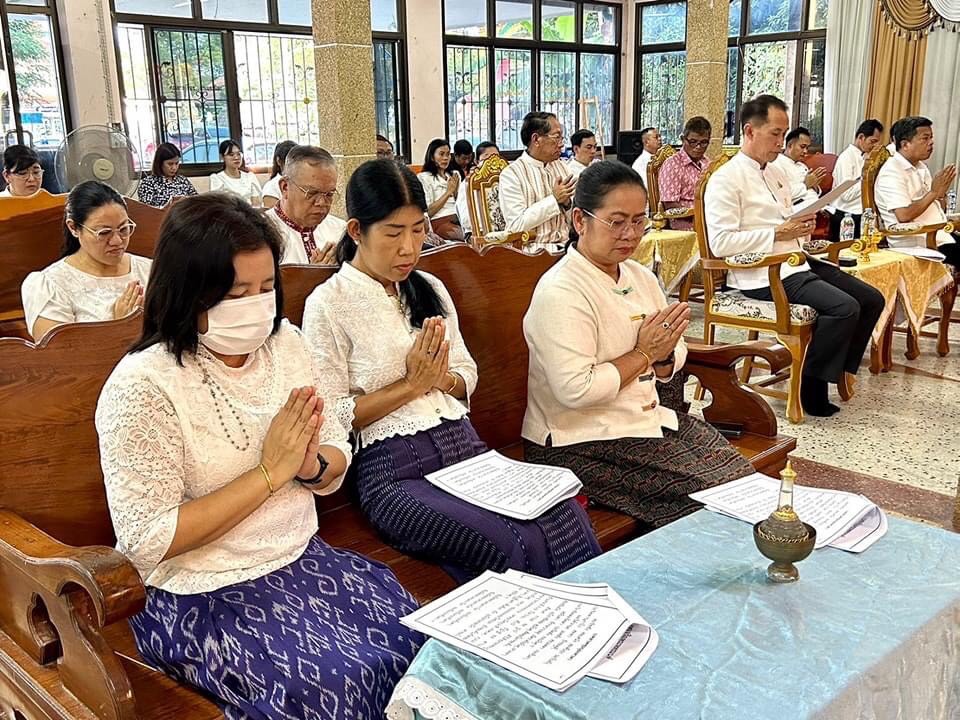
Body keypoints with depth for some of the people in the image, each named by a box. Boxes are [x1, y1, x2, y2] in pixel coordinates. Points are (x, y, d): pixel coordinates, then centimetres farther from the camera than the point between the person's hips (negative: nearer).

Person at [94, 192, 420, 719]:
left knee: (424, 639, -11)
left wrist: (311, 465, -15)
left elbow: (337, 459, 9)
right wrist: (270, 471, -20)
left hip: (303, 557, 6)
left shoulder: (284, 344, 1)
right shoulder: (142, 386, -17)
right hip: (202, 596, -5)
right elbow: (148, 542, -18)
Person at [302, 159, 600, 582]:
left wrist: (442, 377, -5)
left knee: (569, 521, -22)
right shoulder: (327, 305, -3)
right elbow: (331, 416, -6)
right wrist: (411, 384, -9)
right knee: (518, 547, -29)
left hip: (464, 446, 6)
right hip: (393, 468, -5)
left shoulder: (430, 290, 15)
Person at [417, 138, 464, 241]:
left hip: (459, 220, 6)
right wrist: (448, 192, -5)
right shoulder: (424, 177, 2)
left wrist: (455, 190, 2)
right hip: (440, 222, -5)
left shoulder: (455, 175, 21)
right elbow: (428, 211, -5)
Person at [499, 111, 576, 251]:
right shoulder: (511, 174, -5)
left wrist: (567, 203, -7)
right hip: (534, 249, -6)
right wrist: (554, 200, -13)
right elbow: (516, 225, -16)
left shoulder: (562, 167, 14)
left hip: (566, 245, 6)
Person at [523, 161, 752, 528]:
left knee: (744, 476, -8)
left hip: (647, 418, 8)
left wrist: (664, 353, -8)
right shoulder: (560, 292, -16)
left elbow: (668, 368, 17)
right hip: (581, 443, -8)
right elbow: (575, 390, -26)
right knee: (716, 492, -17)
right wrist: (643, 353, -15)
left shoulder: (640, 277, 10)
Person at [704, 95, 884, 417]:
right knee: (845, 307, -23)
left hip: (796, 263, 10)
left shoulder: (777, 175, 20)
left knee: (871, 299, 1)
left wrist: (802, 227, 4)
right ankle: (811, 388, -7)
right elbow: (720, 243, -19)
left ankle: (835, 371, 8)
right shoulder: (725, 179, -9)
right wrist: (778, 233, -17)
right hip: (762, 274, -9)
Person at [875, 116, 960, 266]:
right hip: (916, 244, -9)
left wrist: (942, 192, 0)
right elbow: (904, 215, -22)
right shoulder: (892, 172, -12)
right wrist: (934, 192, -15)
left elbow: (934, 208, 20)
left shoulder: (921, 167, 17)